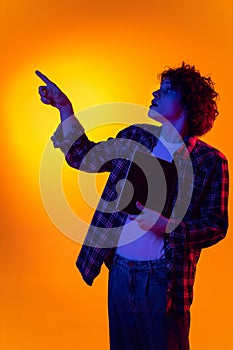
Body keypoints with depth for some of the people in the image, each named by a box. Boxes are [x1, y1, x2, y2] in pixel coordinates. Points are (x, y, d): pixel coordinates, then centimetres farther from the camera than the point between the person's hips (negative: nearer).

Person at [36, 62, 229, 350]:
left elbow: (216, 226, -8)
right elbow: (84, 157, 14)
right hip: (120, 270, 5)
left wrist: (167, 225, -22)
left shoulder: (211, 161, -9)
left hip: (164, 280, -4)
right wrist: (65, 109, 6)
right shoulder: (135, 137, 5)